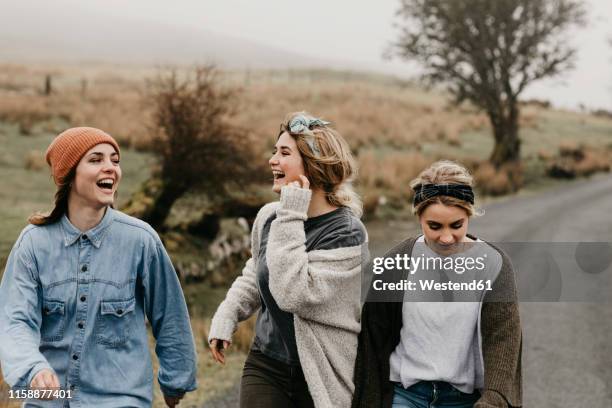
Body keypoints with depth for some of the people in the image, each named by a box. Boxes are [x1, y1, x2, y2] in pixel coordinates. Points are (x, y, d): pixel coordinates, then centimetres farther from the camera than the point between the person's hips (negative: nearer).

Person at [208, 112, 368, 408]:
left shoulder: (346, 233, -16)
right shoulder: (269, 216, 1)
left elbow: (293, 293, -28)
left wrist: (290, 219, -24)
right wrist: (226, 317, 10)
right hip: (265, 367, 4)